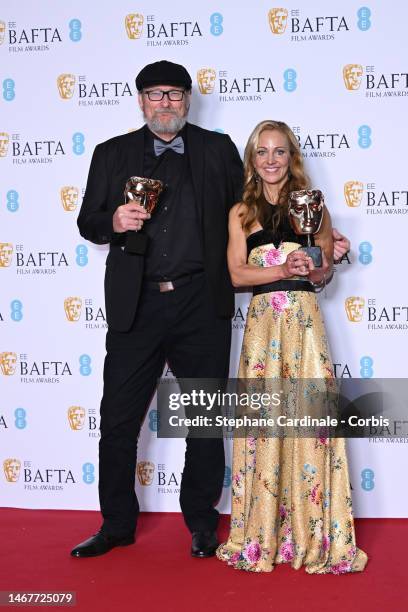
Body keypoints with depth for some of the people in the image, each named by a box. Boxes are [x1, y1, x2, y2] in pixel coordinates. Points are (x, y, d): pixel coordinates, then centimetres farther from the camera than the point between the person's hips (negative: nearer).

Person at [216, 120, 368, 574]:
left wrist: (315, 264, -11)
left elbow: (323, 274, 11)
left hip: (304, 318, 0)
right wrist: (283, 269, -12)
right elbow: (237, 273, 2)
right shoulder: (241, 212, 12)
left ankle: (315, 536, 4)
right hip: (261, 320, 1)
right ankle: (261, 536, 9)